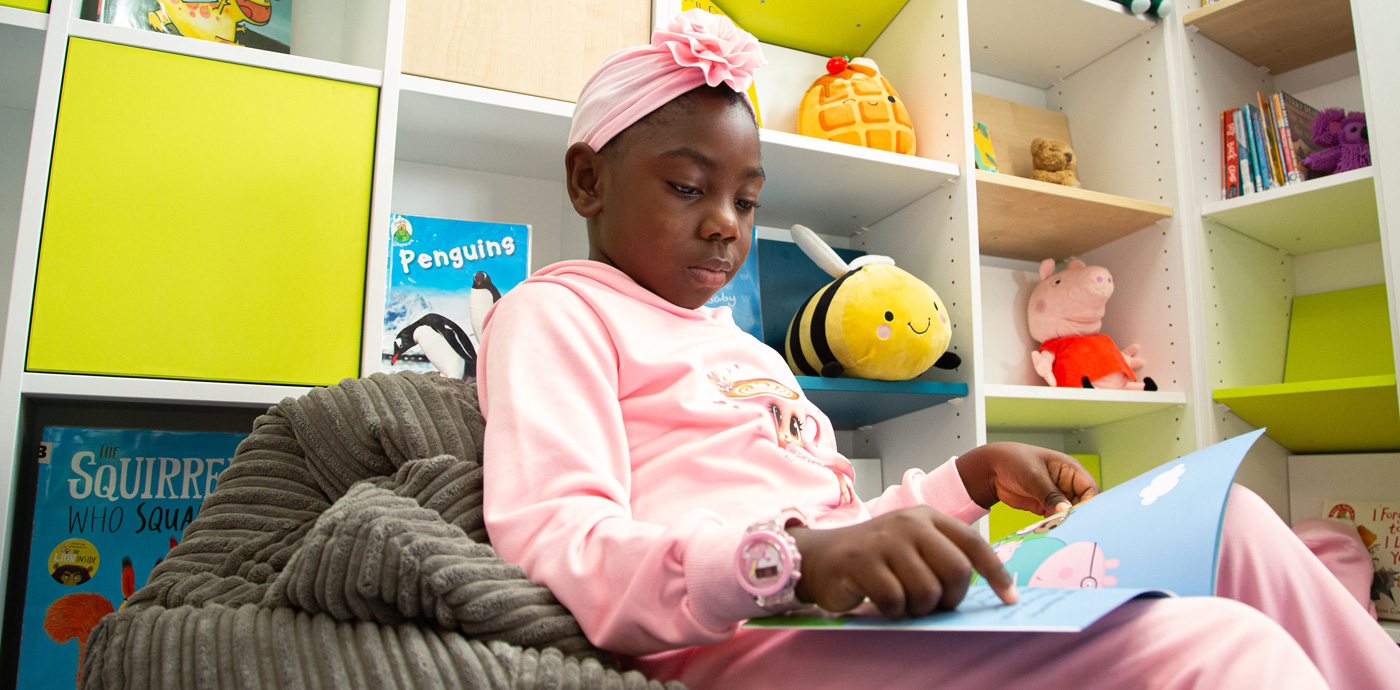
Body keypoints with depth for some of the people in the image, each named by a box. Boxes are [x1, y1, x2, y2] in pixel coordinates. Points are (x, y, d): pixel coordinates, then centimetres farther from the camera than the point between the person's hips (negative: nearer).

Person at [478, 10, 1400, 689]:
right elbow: (552, 549, -14)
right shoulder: (555, 310, 3)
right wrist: (797, 557, -28)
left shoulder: (743, 347, 27)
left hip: (843, 606, 8)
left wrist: (975, 477, 8)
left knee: (1225, 521, 2)